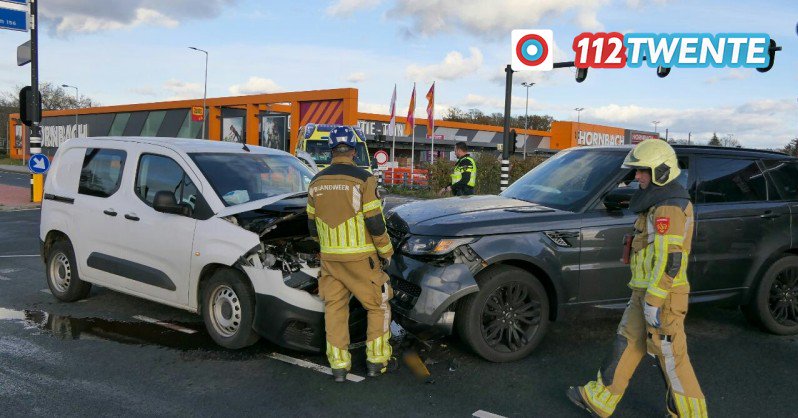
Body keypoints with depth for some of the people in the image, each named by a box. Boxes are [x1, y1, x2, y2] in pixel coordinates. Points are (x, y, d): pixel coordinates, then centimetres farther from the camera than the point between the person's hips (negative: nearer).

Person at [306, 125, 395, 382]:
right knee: (378, 306, 11)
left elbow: (312, 225, 12)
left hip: (329, 257, 5)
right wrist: (386, 252, 0)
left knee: (334, 308, 12)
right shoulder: (363, 179, -11)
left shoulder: (317, 182, 6)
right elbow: (375, 223, -13)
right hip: (361, 257, -4)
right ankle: (376, 361, 14)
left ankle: (338, 365, 13)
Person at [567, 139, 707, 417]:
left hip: (661, 297, -11)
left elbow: (669, 260, -25)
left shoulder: (669, 208, -20)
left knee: (671, 358, 1)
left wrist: (653, 302, -23)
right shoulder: (661, 203, 14)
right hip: (645, 292, 11)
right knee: (627, 345, 16)